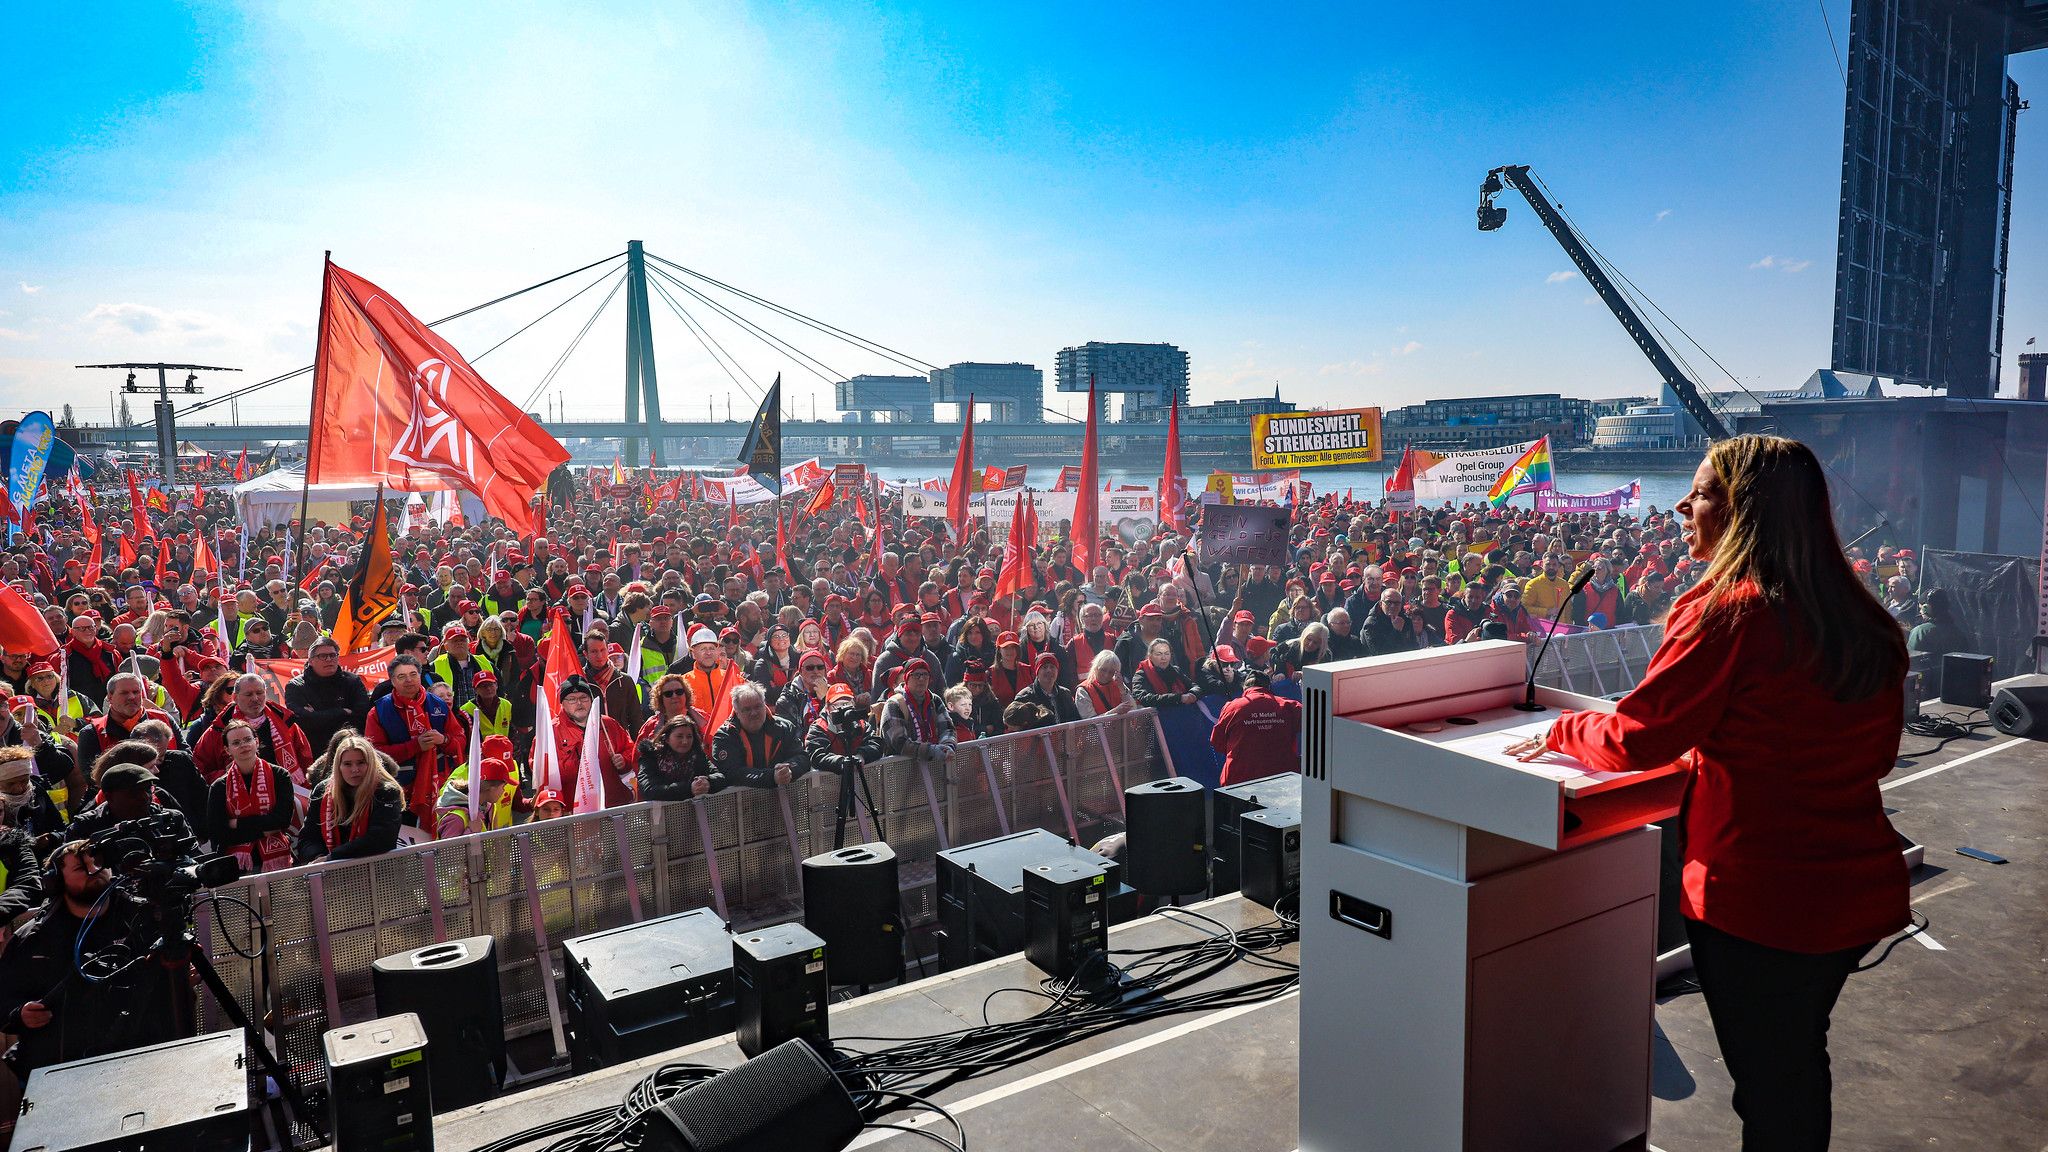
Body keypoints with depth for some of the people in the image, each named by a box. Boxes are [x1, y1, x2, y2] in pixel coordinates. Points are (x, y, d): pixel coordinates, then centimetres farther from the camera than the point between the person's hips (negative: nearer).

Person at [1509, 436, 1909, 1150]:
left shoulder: (1729, 613, -21)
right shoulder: (1866, 621, 3)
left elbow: (1634, 740, -18)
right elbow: (1876, 754, 14)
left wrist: (1562, 729, 1)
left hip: (1758, 898, -7)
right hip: (1860, 887, 7)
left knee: (1766, 1091, 10)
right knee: (1800, 1062, 25)